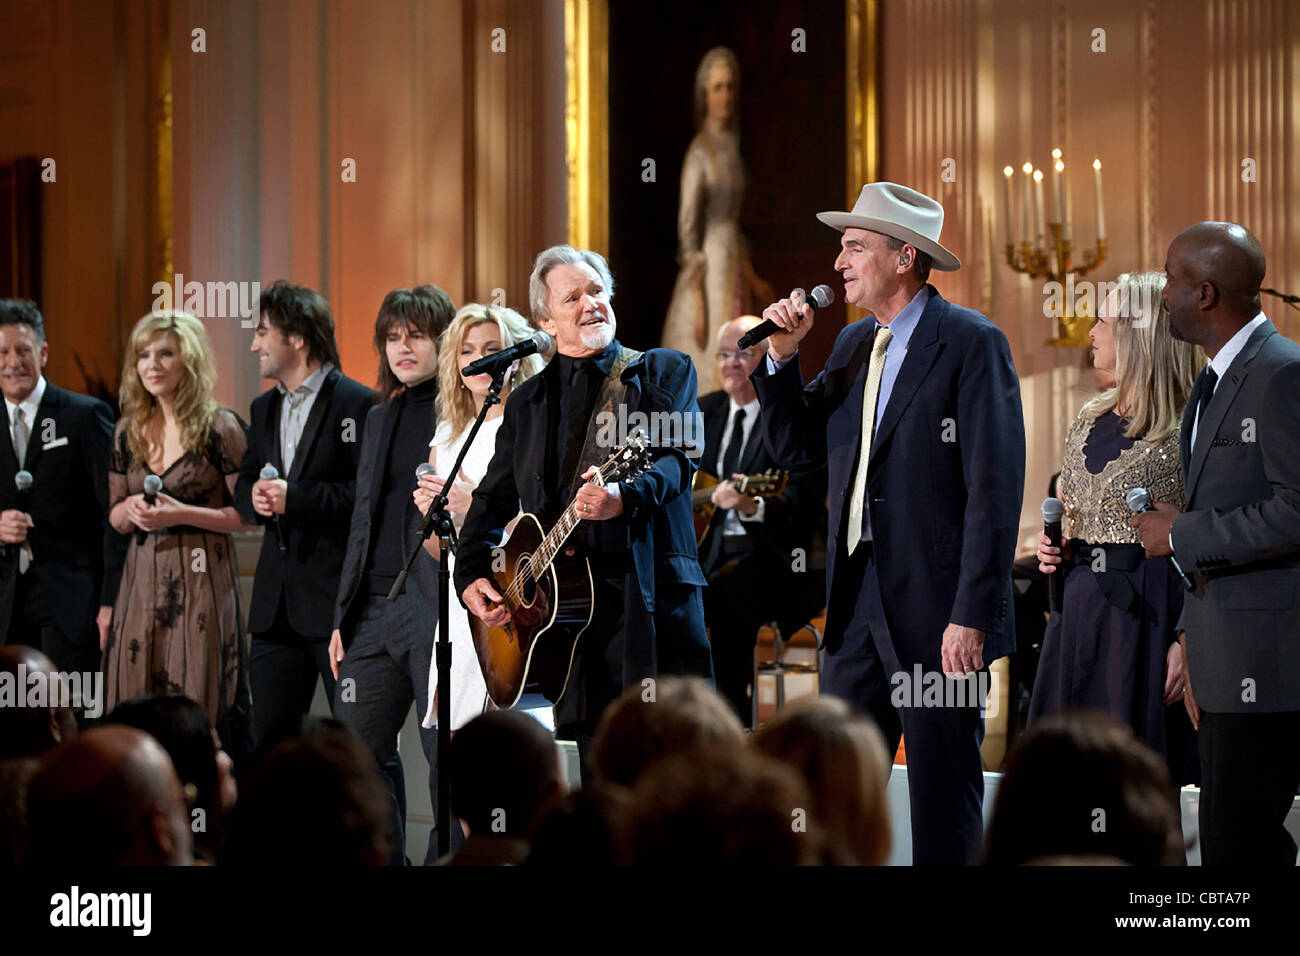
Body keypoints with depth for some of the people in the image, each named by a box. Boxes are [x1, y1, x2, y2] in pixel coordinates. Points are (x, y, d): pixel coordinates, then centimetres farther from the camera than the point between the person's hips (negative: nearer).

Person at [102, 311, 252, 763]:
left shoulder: (220, 428, -4)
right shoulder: (128, 432, 12)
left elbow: (245, 514, -5)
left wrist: (181, 513, -16)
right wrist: (130, 510, -5)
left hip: (201, 578, -5)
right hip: (142, 578, 5)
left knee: (199, 713, -6)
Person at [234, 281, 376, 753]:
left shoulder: (357, 404, -9)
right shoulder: (264, 409, 18)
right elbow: (244, 485, 21)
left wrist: (294, 498, -20)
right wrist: (254, 497, -3)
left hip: (338, 600, -8)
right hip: (277, 603, 8)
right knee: (268, 739, 8)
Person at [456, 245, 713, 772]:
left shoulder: (665, 371, 10)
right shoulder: (527, 402, 21)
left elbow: (680, 456, -7)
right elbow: (492, 500, 23)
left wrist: (626, 497, -27)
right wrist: (472, 574, 6)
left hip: (652, 594, -3)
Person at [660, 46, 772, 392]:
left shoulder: (731, 147, 12)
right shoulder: (699, 153, -12)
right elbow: (688, 231, -15)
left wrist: (753, 281, 23)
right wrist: (698, 303, -19)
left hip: (734, 275, 8)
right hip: (707, 276, -8)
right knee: (709, 382, -8)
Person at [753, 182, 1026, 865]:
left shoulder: (972, 343, -9)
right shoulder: (852, 345, 14)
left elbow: (995, 490, -14)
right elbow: (791, 447, 14)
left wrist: (971, 615, -19)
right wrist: (782, 355, 0)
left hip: (937, 605, -7)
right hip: (856, 602, 7)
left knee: (943, 797, 2)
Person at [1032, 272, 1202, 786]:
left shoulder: (1187, 430, -10)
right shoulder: (1090, 420, 13)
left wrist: (1187, 641, -18)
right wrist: (1057, 551, 6)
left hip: (1145, 610, -7)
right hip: (1079, 607, 7)